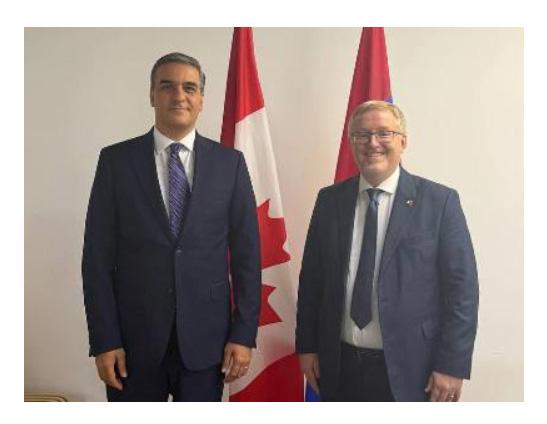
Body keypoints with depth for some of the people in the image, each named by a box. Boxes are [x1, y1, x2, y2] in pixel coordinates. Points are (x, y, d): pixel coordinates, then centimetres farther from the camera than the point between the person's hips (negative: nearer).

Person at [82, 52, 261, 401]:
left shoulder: (230, 163, 1)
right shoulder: (116, 160, 0)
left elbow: (247, 254, 1)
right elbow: (98, 255, -1)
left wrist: (244, 334, -3)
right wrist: (104, 339, -5)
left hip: (206, 337, 1)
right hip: (134, 337, 0)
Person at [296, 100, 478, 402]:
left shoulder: (439, 201, -6)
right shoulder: (330, 200, 2)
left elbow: (461, 287, -7)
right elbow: (311, 277, 6)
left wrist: (452, 366, -9)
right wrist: (307, 345, 5)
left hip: (407, 370, -2)